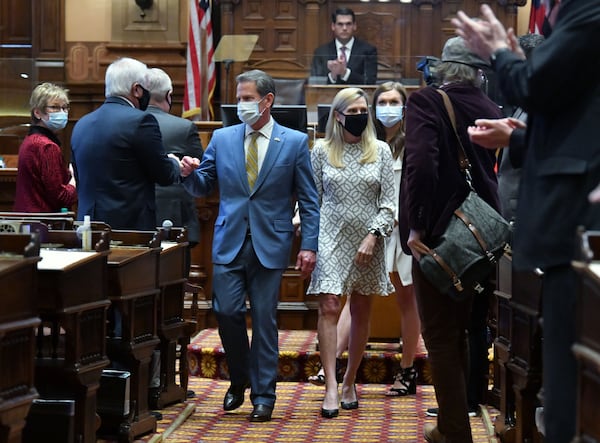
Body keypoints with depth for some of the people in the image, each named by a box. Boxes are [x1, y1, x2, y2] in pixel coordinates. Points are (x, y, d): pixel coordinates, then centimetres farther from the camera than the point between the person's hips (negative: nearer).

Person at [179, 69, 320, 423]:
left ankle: (263, 396, 10)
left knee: (265, 320, 0)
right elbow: (203, 186, 12)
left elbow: (308, 200, 1)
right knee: (227, 312, -5)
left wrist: (309, 245, -6)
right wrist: (190, 173, -11)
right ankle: (239, 380, 19)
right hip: (229, 243, 2)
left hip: (270, 245, -2)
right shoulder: (222, 139, 8)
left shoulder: (295, 142, 2)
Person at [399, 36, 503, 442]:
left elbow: (421, 165, -24)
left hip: (438, 236, -6)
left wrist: (416, 226, -17)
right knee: (460, 331, 18)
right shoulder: (494, 111, 6)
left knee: (440, 336, 3)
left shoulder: (426, 103, -12)